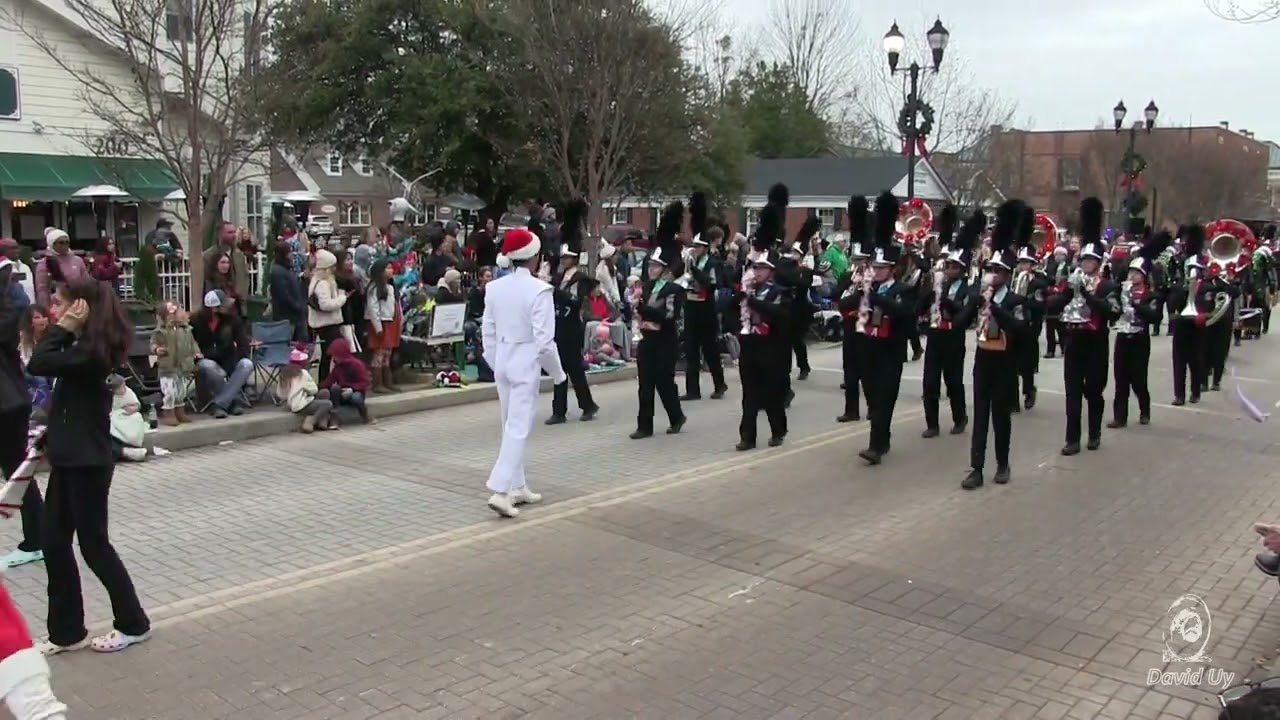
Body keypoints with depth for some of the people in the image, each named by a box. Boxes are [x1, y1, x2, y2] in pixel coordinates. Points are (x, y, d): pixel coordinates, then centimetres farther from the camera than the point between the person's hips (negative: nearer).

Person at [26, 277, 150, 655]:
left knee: (93, 544, 2)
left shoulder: (91, 350, -19)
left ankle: (133, 624, 16)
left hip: (87, 462, -9)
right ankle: (67, 631, 22)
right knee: (54, 544, 12)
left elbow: (38, 365, -26)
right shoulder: (83, 347, 10)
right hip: (69, 458, 10)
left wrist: (64, 327, -20)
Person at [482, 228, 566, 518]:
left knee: (510, 426, 16)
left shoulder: (494, 287, 2)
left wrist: (495, 363, 18)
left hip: (502, 361, 7)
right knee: (519, 428, -4)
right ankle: (500, 491, -11)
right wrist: (558, 372, -4)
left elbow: (488, 331, 6)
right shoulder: (539, 290, -16)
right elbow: (544, 339, -17)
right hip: (526, 363, -6)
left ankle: (517, 487, 26)